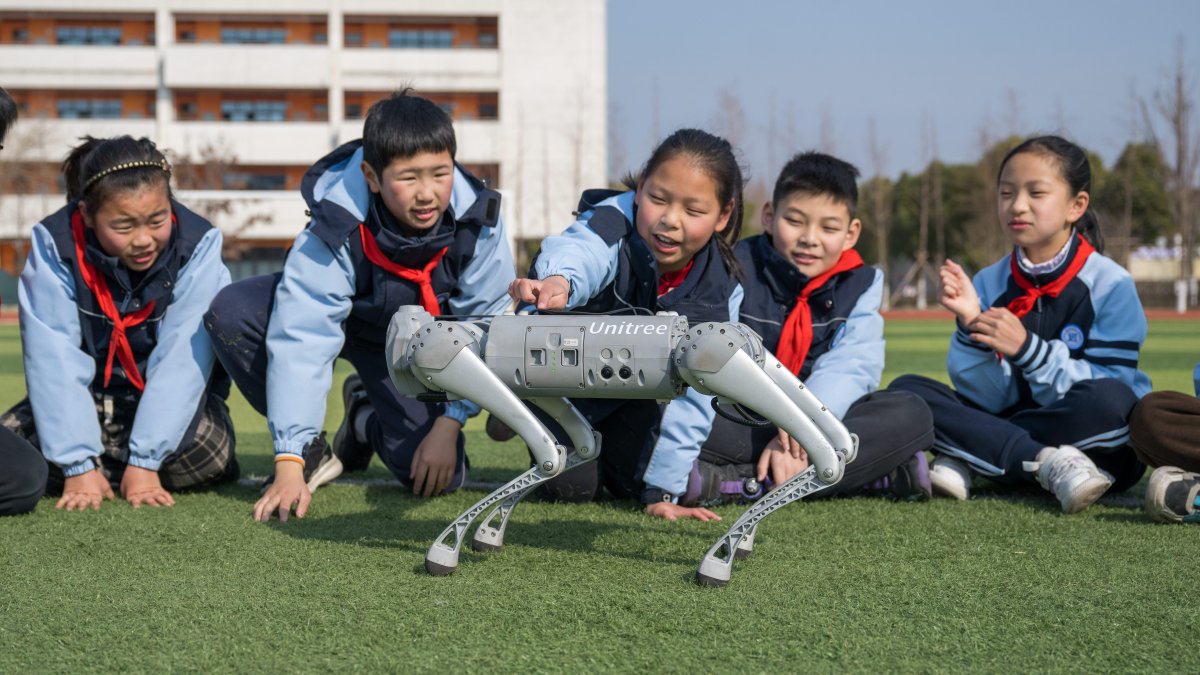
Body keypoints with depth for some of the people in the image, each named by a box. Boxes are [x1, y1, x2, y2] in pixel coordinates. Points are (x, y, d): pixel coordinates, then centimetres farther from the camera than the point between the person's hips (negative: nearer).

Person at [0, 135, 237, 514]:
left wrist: (145, 460, -27)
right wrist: (78, 465, -29)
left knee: (205, 451, -33)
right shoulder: (53, 245, -19)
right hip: (86, 403, 1)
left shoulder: (198, 245, -20)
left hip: (172, 406, -1)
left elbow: (181, 360, -23)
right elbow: (54, 363, -23)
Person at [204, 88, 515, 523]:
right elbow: (301, 338, -39)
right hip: (340, 312, -1)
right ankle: (309, 448, -10)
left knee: (438, 478, -18)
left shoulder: (478, 222, -29)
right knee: (231, 313, -31)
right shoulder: (335, 230, -35)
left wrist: (449, 425, -24)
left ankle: (366, 414, 18)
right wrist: (289, 465, -45)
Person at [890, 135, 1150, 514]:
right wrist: (971, 326, -18)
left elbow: (1103, 398, -15)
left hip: (1095, 449, -4)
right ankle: (1047, 464, -27)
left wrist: (1028, 349, -25)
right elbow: (988, 401, -2)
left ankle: (964, 459, -20)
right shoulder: (989, 283, 3)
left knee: (1109, 398, -36)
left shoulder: (1110, 285, -7)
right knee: (905, 390, -13)